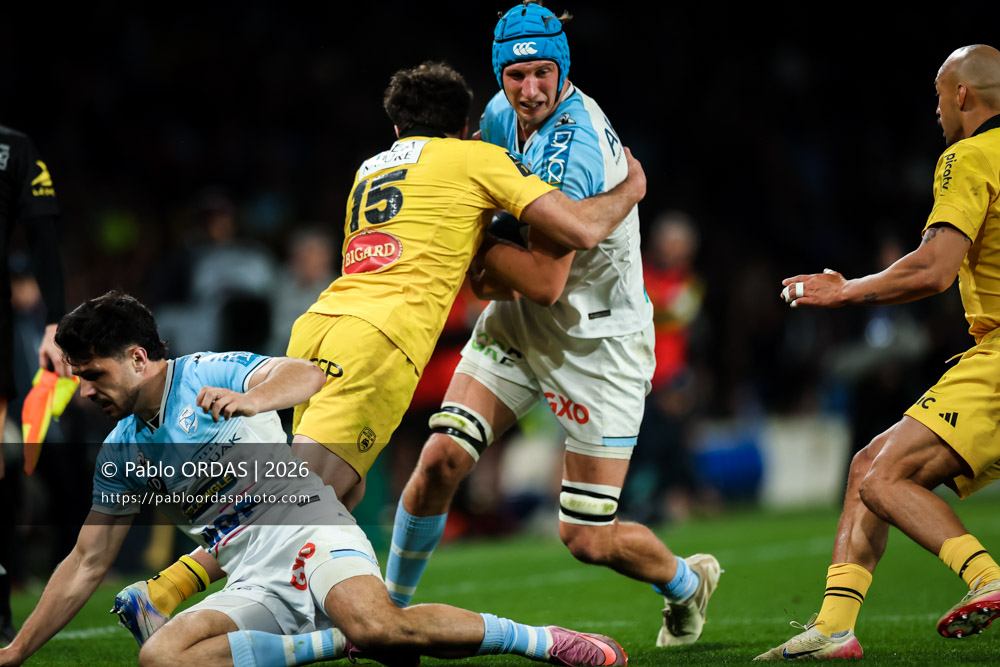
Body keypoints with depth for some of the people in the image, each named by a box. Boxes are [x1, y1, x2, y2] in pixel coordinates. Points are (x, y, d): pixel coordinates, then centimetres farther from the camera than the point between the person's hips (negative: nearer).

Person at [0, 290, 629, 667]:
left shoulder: (209, 375, 0)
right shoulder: (121, 453, 17)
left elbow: (307, 374, -18)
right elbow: (86, 565, 22)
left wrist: (249, 400, -39)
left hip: (307, 533, -6)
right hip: (254, 587, 6)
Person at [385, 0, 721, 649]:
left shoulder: (574, 150, -27)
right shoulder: (503, 115, -2)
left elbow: (545, 283, -28)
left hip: (598, 342, -7)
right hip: (518, 326, 7)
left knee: (588, 538, -3)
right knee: (441, 457, -10)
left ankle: (687, 582, 28)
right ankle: (390, 605, 8)